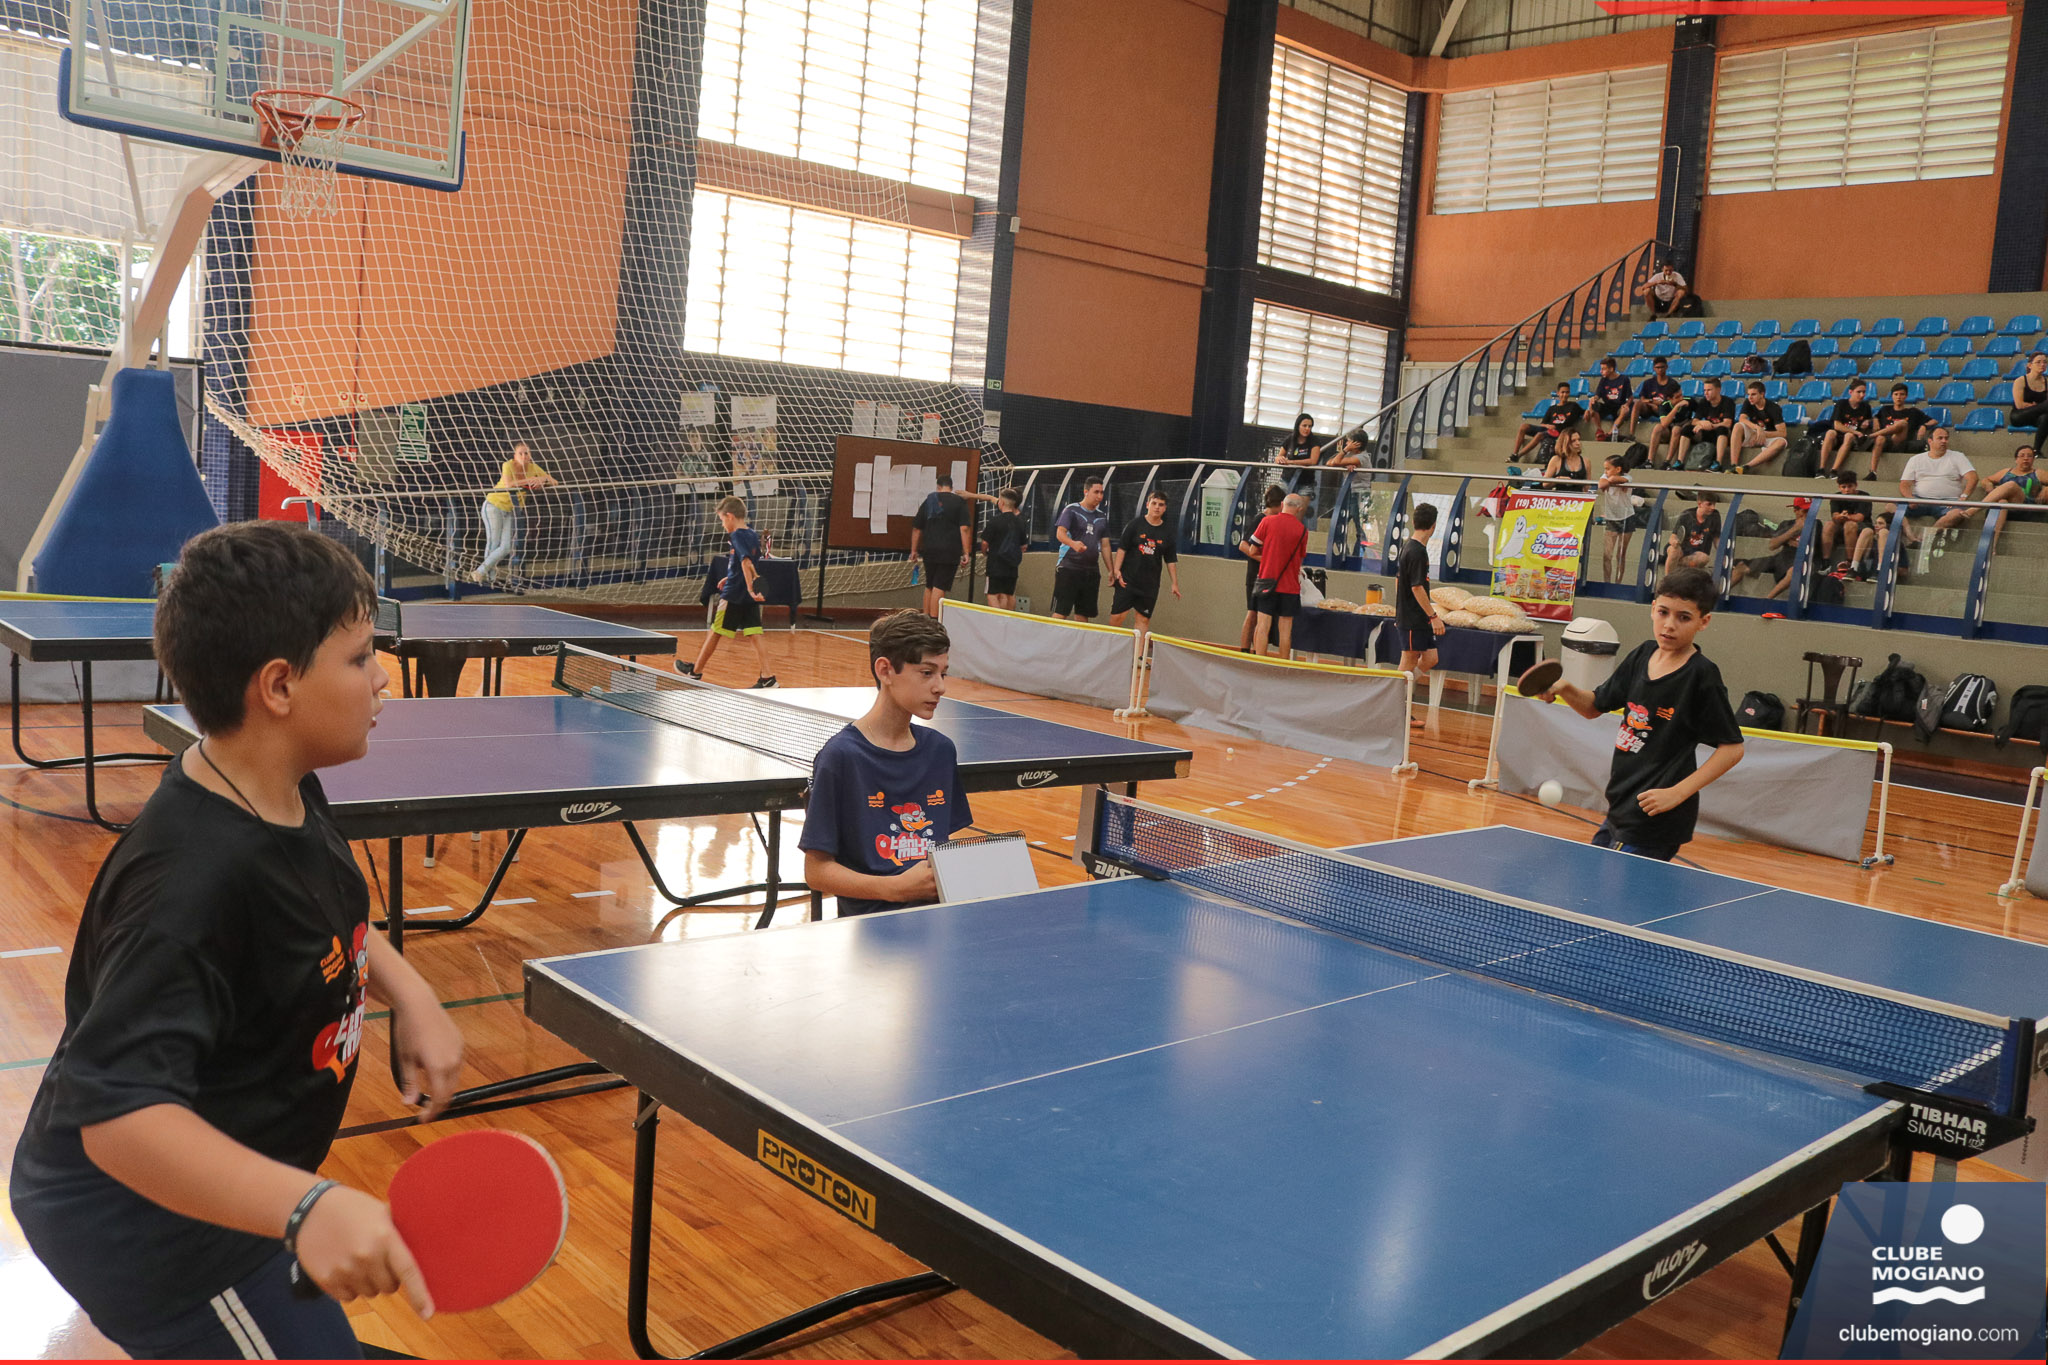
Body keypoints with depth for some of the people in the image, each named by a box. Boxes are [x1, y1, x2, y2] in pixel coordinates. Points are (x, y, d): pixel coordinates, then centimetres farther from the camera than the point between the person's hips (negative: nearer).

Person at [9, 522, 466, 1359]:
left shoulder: (287, 796, -6)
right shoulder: (193, 881, -35)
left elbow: (326, 920, 12)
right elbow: (120, 1116, -39)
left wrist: (407, 994, -5)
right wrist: (307, 1208, -50)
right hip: (141, 1216, -10)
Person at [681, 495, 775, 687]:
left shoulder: (737, 536, -13)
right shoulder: (753, 535, 12)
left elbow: (746, 562, -26)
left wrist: (750, 588, -35)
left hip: (733, 594, -7)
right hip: (750, 598, 7)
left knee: (715, 631, 7)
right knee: (754, 634, 0)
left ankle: (696, 670, 23)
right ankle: (767, 677, -11)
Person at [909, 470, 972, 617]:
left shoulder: (928, 501, 11)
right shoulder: (959, 502, -1)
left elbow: (916, 529, 14)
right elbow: (964, 528, -10)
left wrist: (914, 550, 22)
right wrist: (966, 552, -8)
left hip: (929, 551, 4)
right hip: (950, 552, -4)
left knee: (929, 586, 17)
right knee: (939, 587, -6)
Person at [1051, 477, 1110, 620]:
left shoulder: (1102, 516, 16)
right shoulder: (1071, 510, -1)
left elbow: (1104, 545, 18)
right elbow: (1060, 533, -14)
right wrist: (1073, 543, -35)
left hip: (1092, 570, 5)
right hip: (1069, 567, -5)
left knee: (1084, 614, 4)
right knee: (1061, 612, -10)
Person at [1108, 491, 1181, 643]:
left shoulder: (1167, 531, 7)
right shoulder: (1135, 524, -1)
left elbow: (1171, 560, 11)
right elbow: (1122, 548, -1)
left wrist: (1174, 583, 7)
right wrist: (1116, 570, -11)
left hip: (1150, 585, 2)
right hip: (1127, 580, -2)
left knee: (1144, 619, 2)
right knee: (1117, 616, -6)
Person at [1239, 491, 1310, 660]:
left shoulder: (1268, 521, -3)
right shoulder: (1302, 530, 1)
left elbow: (1252, 551, 1)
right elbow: (1300, 557, 13)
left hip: (1267, 581, -1)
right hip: (1290, 586, 1)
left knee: (1263, 626, 0)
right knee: (1285, 630, 6)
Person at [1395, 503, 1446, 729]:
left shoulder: (1407, 548, 11)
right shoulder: (1417, 552, -18)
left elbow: (1398, 579, 19)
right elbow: (1417, 588, -21)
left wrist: (1399, 612, 25)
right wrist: (1433, 616, -19)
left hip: (1412, 617, 9)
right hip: (1413, 619, -9)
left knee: (1430, 659, 10)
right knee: (1408, 663, -2)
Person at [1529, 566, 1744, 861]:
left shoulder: (1702, 676, -15)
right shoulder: (1643, 655, 5)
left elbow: (1732, 747, -12)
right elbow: (1594, 707, 16)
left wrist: (1677, 793, -18)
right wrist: (1565, 689, -5)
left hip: (1655, 819, -8)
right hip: (1618, 812, 8)